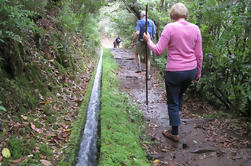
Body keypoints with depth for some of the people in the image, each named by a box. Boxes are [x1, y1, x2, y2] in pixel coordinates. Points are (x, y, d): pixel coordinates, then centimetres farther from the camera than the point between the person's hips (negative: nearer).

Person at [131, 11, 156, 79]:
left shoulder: (139, 22, -6)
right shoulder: (152, 22, 7)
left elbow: (137, 33, -19)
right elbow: (154, 35, 7)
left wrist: (133, 42, -9)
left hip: (141, 42, -3)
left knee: (137, 54, 25)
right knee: (147, 59, 12)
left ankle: (139, 67, 11)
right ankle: (148, 75, 11)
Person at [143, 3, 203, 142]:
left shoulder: (170, 27, -13)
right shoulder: (195, 28, 1)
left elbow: (158, 51, -14)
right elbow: (199, 55, 4)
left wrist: (148, 40, 4)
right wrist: (198, 73, 15)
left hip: (174, 72, -5)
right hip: (191, 71, 5)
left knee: (172, 102, 11)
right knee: (180, 94, 31)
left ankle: (175, 133, 22)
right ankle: (177, 114, 51)